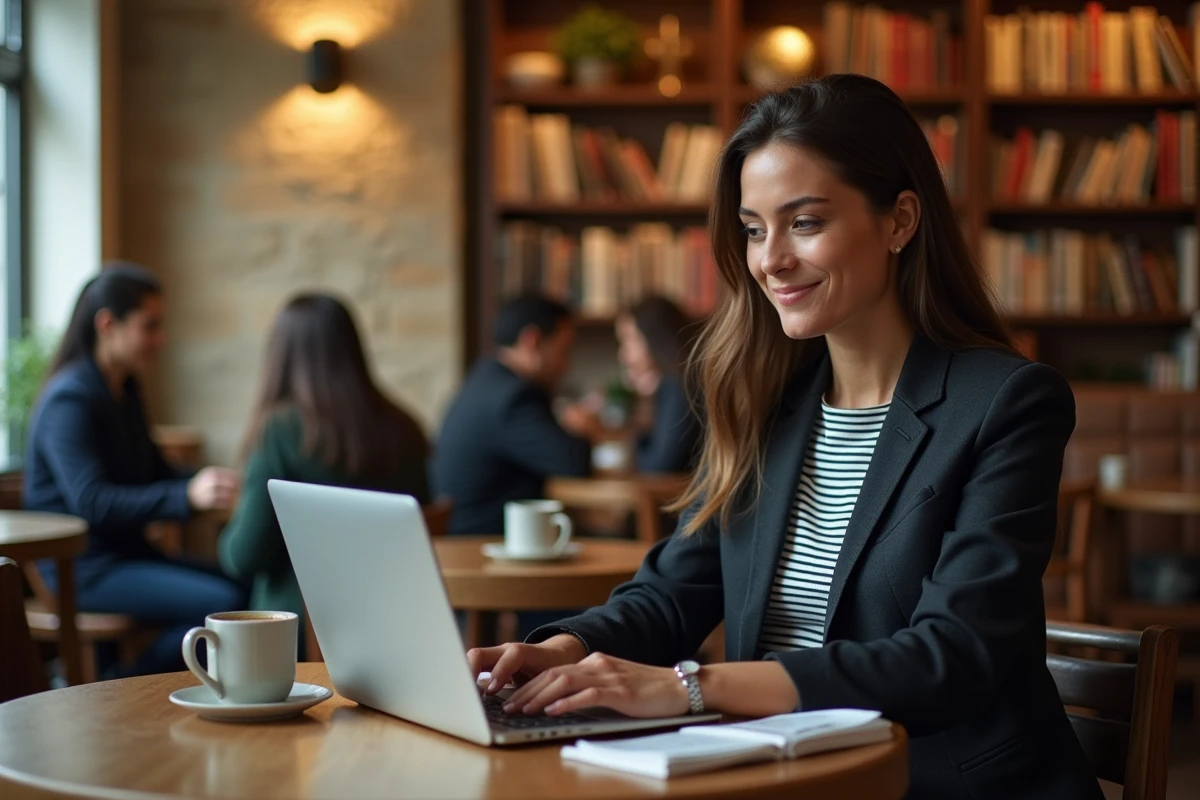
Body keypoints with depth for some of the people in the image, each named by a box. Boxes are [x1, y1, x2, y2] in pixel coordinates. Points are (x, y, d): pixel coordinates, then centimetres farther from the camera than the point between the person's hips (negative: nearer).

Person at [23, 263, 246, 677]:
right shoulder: (69, 400, -15)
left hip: (125, 552, 9)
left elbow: (155, 472, 20)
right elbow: (91, 503, -25)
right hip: (82, 568, -9)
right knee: (223, 603, -23)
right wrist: (188, 495, -35)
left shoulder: (125, 390, 15)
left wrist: (211, 483, 0)